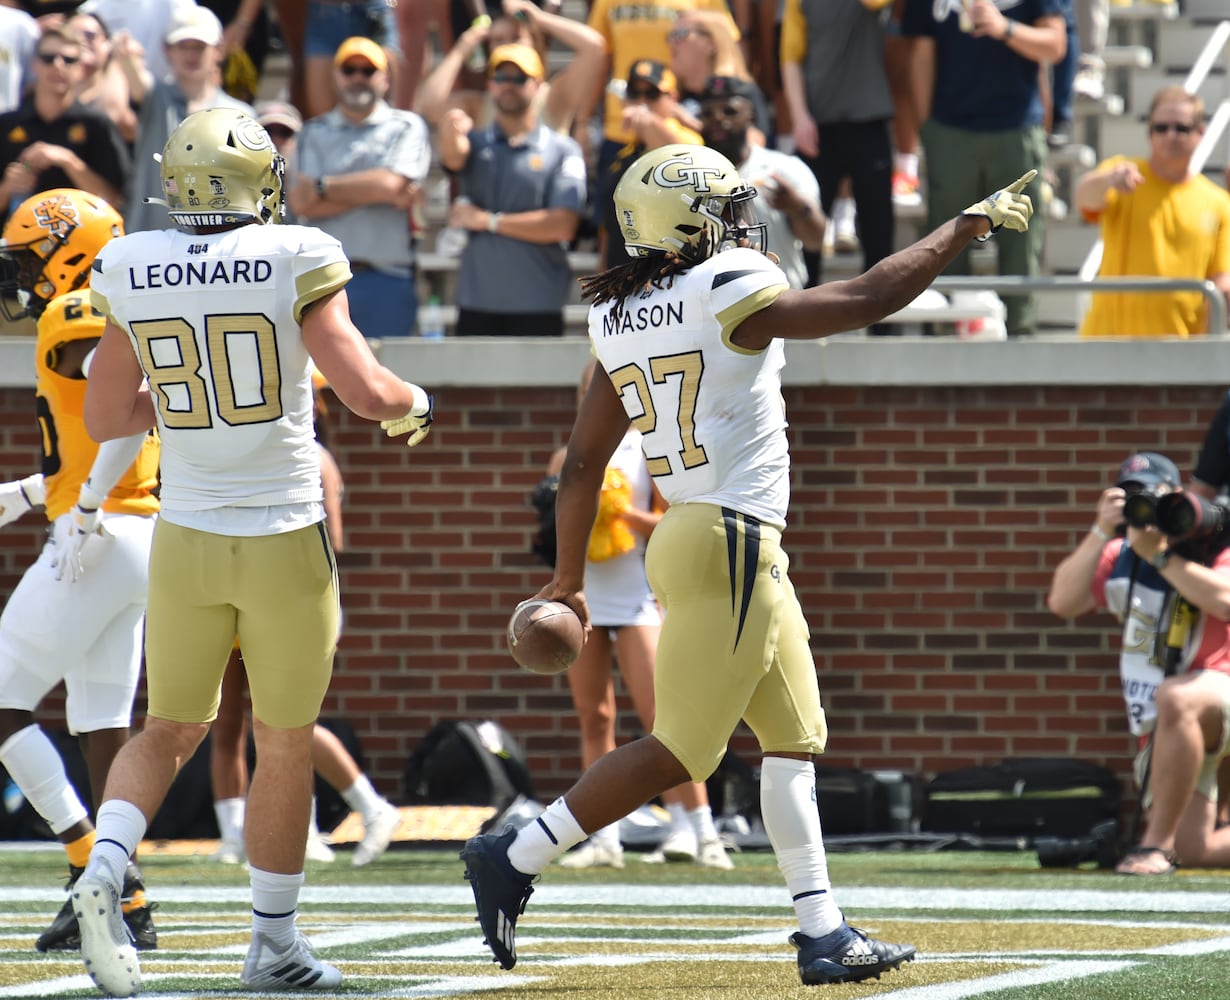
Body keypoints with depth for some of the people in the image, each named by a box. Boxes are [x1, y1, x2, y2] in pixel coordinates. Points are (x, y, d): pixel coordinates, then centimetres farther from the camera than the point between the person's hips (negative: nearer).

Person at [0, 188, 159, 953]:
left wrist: (89, 510, -26)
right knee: (102, 725, 11)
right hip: (139, 543, 10)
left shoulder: (77, 319, -12)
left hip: (98, 543, -10)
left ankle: (95, 865, -10)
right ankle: (128, 907, 10)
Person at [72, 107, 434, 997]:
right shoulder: (296, 263, -13)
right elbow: (367, 391, -15)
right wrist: (415, 407, 6)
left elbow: (105, 416, 8)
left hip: (186, 542, 3)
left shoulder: (131, 272, -2)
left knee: (171, 730, 17)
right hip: (285, 539, -3)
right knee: (284, 744, 12)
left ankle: (105, 867, -9)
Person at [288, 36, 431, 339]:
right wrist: (375, 193, -5)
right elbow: (300, 203, 1)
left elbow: (391, 183, -8)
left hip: (386, 281, -2)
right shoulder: (313, 133, 15)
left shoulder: (406, 128, 9)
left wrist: (322, 187, 0)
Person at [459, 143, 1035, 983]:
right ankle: (516, 858, -5)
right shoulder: (732, 292, -12)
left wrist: (568, 580, 18)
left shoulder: (622, 320, 9)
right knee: (681, 750, -6)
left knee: (795, 737, 12)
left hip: (687, 535, 9)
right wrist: (967, 228, 2)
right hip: (732, 544, -9)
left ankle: (823, 931, 11)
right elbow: (864, 302, -9)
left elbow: (583, 462, 10)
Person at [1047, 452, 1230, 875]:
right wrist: (1102, 531, -13)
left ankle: (1156, 842, -36)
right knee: (1191, 850, -6)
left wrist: (1159, 553, -23)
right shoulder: (1120, 557, 9)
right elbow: (1062, 601, -5)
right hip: (1164, 729, 6)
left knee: (1174, 697, -42)